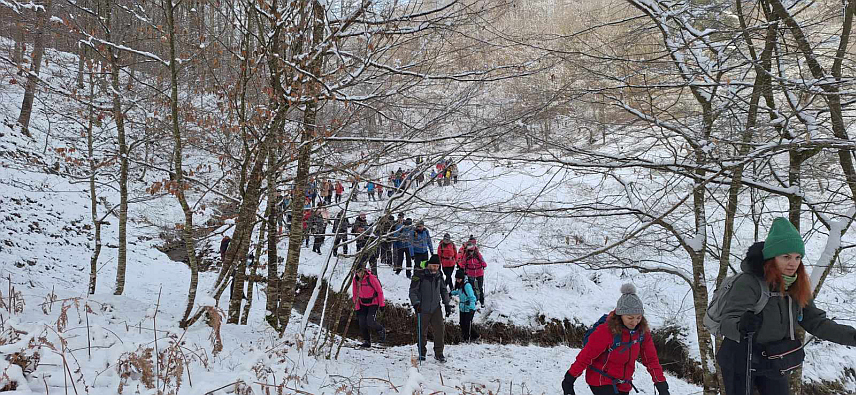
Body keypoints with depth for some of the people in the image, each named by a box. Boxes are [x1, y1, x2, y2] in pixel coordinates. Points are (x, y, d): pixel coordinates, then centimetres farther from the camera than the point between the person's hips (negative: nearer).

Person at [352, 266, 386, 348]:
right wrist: (357, 308, 5)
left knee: (370, 323, -16)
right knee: (362, 324, -4)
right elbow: (355, 294, 8)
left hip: (373, 303, -5)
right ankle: (366, 341, 11)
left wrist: (381, 304, -9)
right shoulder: (355, 280, -2)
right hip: (363, 304, 5)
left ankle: (381, 331, 13)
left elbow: (379, 291, -11)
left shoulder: (371, 278, -20)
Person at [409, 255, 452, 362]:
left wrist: (447, 304, 14)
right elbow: (413, 291, -7)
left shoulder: (439, 275, 8)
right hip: (423, 309, -4)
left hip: (436, 308, 4)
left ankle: (439, 353, 6)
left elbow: (444, 290, 20)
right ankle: (422, 353, 21)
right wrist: (416, 303, -19)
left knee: (440, 329, -5)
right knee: (422, 332, 4)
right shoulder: (419, 275, -7)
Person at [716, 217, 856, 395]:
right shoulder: (749, 282, -23)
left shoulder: (797, 288, -2)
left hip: (773, 365, 6)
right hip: (740, 364, -6)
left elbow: (816, 322, 4)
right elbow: (728, 321, -31)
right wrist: (741, 327, -54)